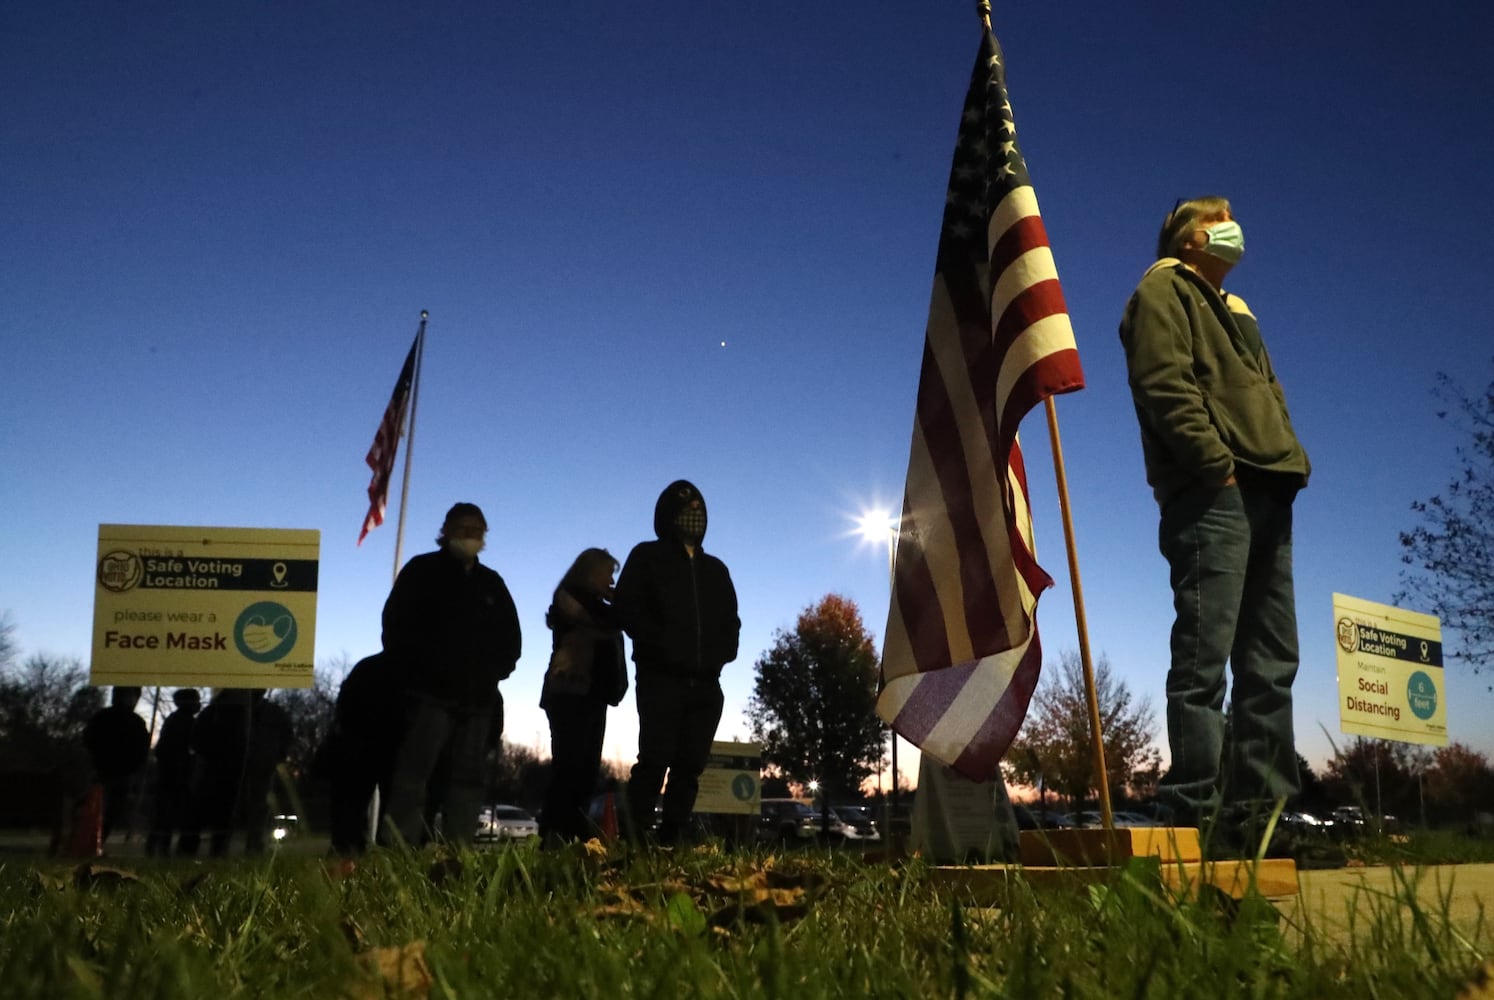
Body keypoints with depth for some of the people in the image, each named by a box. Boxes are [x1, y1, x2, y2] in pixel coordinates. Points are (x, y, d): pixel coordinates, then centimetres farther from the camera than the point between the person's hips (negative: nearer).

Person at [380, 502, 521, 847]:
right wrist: (421, 670, -8)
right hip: (431, 692, -5)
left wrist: (495, 671, 6)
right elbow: (397, 627, 0)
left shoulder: (492, 582, 20)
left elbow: (510, 638, 23)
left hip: (478, 696, 5)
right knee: (414, 772, -11)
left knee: (467, 777, 3)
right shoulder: (422, 571, 8)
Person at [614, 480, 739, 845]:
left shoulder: (715, 569, 22)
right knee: (656, 759, -13)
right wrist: (665, 645, -13)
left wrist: (722, 651, 1)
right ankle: (632, 838, -6)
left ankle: (671, 841, 5)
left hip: (705, 682, 5)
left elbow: (731, 622, 22)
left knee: (689, 767, 1)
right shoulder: (647, 557, 8)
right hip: (660, 677, -5)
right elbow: (628, 609, -2)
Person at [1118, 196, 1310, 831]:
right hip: (1212, 493, -9)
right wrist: (1216, 463, -18)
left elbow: (1270, 395, 28)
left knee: (1272, 658, 5)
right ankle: (1197, 807, -13)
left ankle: (1263, 802, 9)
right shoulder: (1164, 289, 8)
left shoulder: (1235, 310, 33)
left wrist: (1290, 462, 10)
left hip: (1265, 493, 9)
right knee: (1206, 653, -14)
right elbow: (1165, 383, -9)